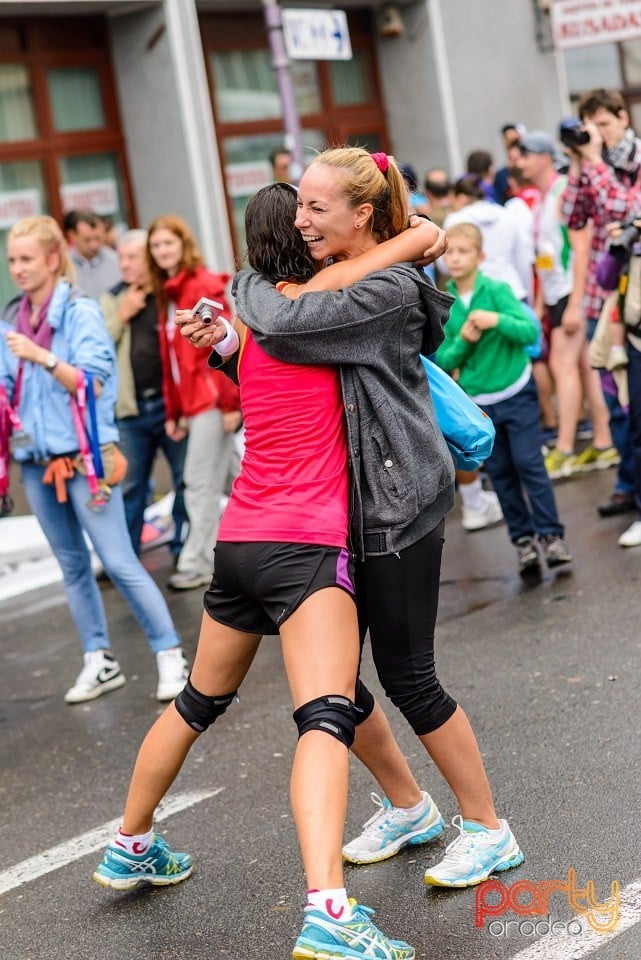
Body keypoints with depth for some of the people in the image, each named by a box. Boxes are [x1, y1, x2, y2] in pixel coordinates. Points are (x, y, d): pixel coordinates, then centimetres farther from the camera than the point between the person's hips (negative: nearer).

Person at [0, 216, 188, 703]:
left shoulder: (81, 311, -9)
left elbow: (92, 383, -16)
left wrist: (43, 357, -27)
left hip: (84, 455, -6)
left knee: (119, 562, -7)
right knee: (73, 566, 12)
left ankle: (171, 655, 2)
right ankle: (99, 661, 21)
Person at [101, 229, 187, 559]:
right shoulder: (111, 300, 12)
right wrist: (121, 316, -6)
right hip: (130, 410, 4)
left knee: (186, 480, 6)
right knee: (128, 487, 9)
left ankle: (185, 552, 18)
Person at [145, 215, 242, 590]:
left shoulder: (203, 285, -10)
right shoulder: (168, 293, 15)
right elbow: (171, 359, 14)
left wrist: (230, 401, -18)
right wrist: (174, 411, 13)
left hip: (213, 399, -9)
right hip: (193, 401, 9)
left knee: (200, 484, -5)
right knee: (227, 481, 14)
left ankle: (197, 564, 3)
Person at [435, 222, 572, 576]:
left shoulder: (497, 291, -10)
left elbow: (531, 331, -18)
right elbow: (443, 361, 1)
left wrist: (496, 320, -33)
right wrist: (462, 341, -18)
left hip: (516, 393, -3)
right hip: (478, 401, 3)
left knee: (529, 463, -6)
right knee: (500, 472, 6)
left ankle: (551, 535, 0)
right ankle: (523, 539, 13)